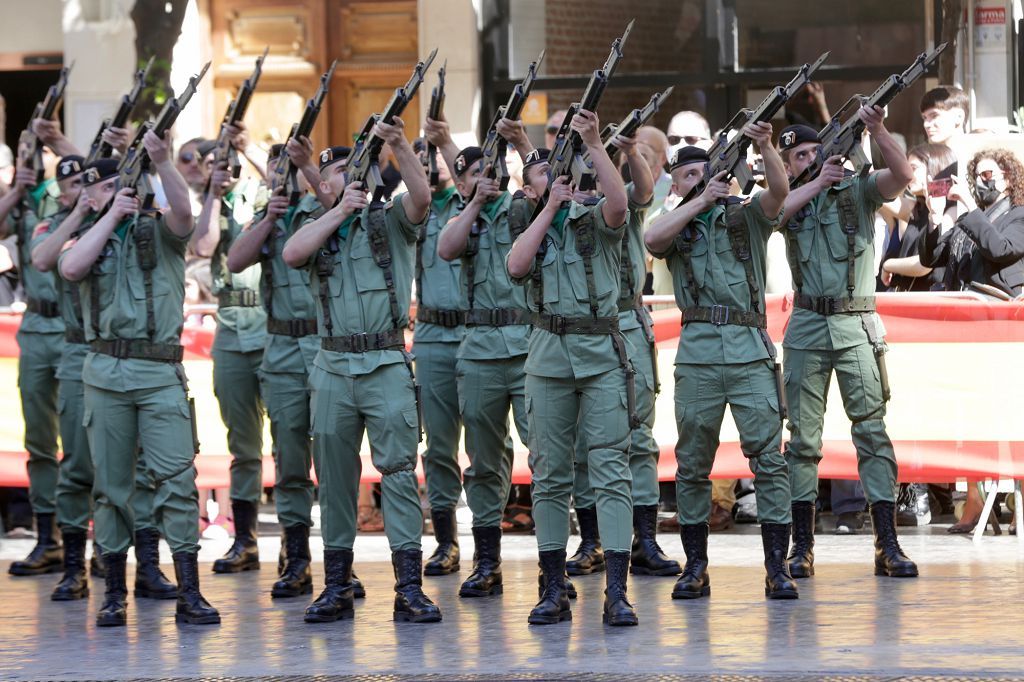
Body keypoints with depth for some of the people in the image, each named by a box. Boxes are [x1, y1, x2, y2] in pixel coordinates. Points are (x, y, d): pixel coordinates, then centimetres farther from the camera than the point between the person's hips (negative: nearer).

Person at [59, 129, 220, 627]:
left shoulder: (160, 232, 8)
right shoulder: (89, 236, 13)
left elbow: (183, 210, -14)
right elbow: (70, 268, -8)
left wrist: (162, 161, -28)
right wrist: (110, 215, -5)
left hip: (160, 371, -2)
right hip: (105, 373, 2)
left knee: (176, 477, -9)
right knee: (111, 483, 5)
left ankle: (189, 593, -10)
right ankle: (115, 593, 12)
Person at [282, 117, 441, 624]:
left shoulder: (391, 222, 6)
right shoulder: (318, 230, 13)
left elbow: (421, 195, -14)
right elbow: (291, 254, -8)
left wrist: (400, 146, -28)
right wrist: (339, 211, -12)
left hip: (387, 366, -3)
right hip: (332, 367, 3)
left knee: (398, 470, -7)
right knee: (335, 477, 6)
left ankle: (409, 587, -9)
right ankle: (336, 588, 13)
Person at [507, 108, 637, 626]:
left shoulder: (596, 219, 6)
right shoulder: (530, 228, 15)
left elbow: (618, 202, -17)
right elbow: (516, 267, -6)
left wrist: (594, 145, -21)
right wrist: (550, 206, -4)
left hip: (602, 354, -3)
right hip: (548, 354, 3)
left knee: (611, 470, -8)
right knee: (550, 474, 5)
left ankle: (616, 593, -11)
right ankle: (554, 592, 11)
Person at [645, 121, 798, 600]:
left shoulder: (746, 215, 10)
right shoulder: (675, 226, 13)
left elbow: (779, 189, -8)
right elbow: (651, 239, -9)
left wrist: (766, 148, -25)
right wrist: (700, 201, -10)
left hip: (750, 349, -1)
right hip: (697, 351, 2)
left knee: (768, 456, -7)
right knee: (692, 463, 4)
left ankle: (777, 567, -6)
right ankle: (695, 567, 11)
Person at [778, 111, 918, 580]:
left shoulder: (858, 190, 5)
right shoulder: (791, 200, 10)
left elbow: (902, 175, -13)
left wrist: (877, 131, -26)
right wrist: (820, 181, -17)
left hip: (856, 325, -2)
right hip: (807, 327, 2)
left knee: (872, 431, -6)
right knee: (803, 437, 4)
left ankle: (888, 546, -8)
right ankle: (802, 546, 8)